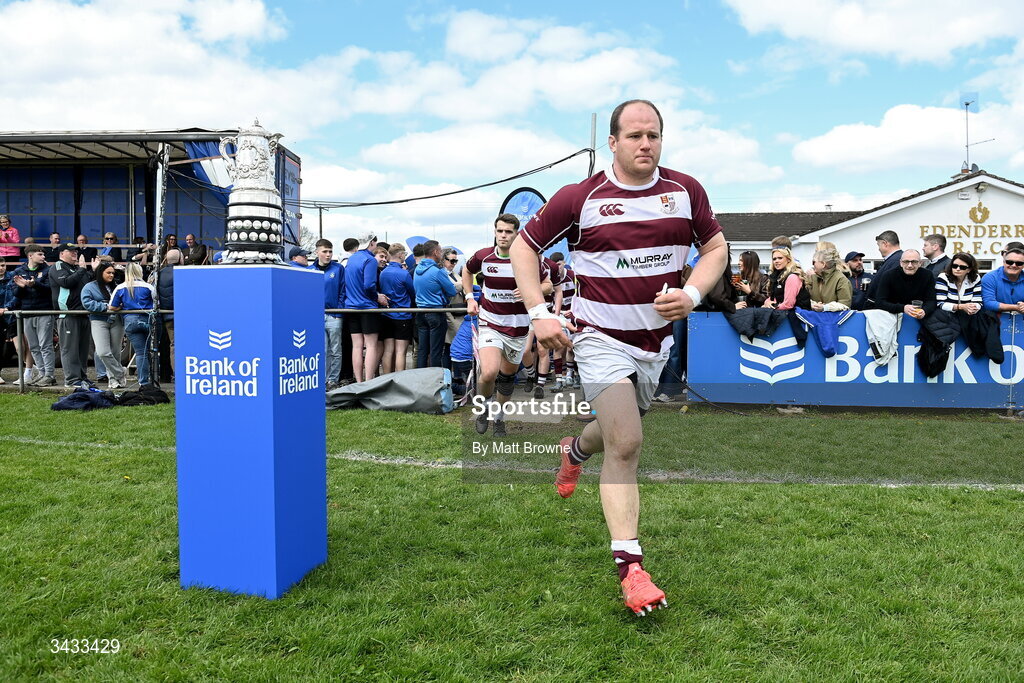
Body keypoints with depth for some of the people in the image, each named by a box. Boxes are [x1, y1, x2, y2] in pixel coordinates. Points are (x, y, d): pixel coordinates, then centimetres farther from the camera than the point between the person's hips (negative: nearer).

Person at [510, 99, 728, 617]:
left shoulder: (686, 191, 0)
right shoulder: (579, 198, -9)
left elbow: (715, 247, 9)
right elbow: (523, 246, -1)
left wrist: (692, 294, -10)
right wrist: (538, 313, -11)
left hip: (658, 338, 5)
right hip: (601, 337, -4)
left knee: (618, 433, 22)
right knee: (626, 443, -16)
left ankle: (574, 450, 58)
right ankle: (630, 567, -7)